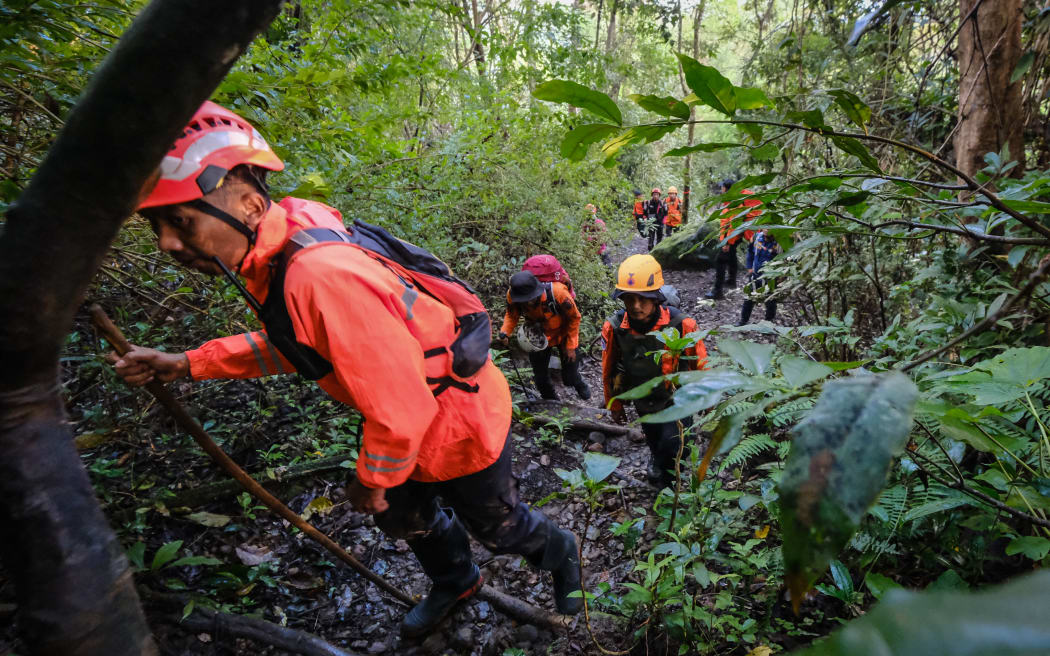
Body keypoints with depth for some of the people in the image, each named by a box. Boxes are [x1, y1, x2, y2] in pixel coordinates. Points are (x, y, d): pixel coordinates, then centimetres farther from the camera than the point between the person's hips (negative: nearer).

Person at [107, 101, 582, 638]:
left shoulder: (322, 275, -40)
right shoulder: (275, 253, -8)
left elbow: (400, 410, -34)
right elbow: (300, 341, 10)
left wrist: (372, 481, -13)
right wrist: (187, 365, 2)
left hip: (460, 422, -8)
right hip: (413, 424, 9)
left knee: (497, 526, 19)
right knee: (402, 516, 28)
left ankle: (560, 553, 53)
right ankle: (456, 582, 58)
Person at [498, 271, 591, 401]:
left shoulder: (557, 292, -38)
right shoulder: (512, 295, -30)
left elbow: (574, 318, -21)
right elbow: (511, 315, -8)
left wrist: (570, 346, -15)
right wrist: (505, 332, -28)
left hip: (563, 334, -2)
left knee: (569, 378, 6)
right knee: (541, 380, 10)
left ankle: (581, 386, 45)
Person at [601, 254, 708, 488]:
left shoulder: (681, 325, -30)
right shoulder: (613, 328, -23)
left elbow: (700, 364, -12)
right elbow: (609, 370, -5)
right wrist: (615, 405, 7)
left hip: (677, 401, -3)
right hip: (644, 405, 3)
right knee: (655, 442, 27)